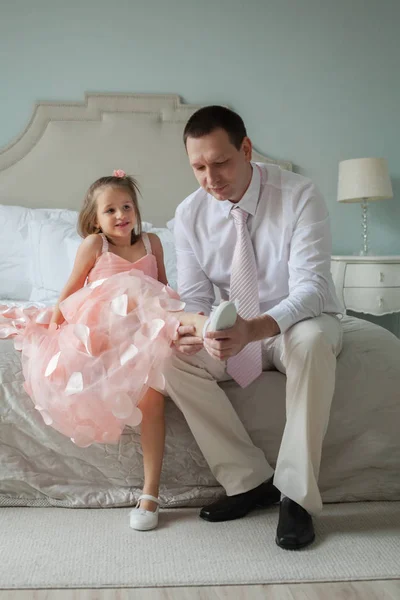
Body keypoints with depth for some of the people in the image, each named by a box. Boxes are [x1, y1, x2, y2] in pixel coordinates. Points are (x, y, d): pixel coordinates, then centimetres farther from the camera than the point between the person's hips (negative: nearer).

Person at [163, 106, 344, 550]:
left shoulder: (300, 196, -19)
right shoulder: (189, 214, -7)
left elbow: (309, 287, -26)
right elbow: (194, 296, -5)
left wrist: (256, 328, -46)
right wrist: (190, 327, -31)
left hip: (299, 323, -3)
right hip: (236, 331, 4)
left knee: (313, 340, -39)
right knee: (172, 356, -23)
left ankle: (296, 494, -26)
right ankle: (249, 481, -15)